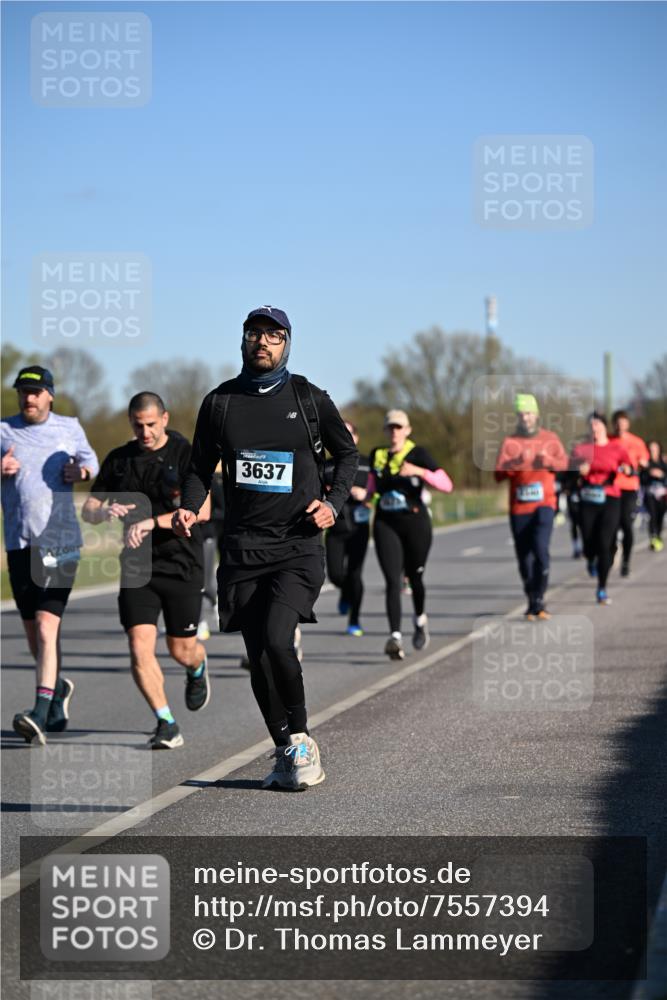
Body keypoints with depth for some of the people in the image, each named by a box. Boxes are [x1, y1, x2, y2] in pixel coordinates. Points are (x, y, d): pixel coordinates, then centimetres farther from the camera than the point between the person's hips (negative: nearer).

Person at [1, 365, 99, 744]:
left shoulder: (69, 427, 9)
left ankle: (41, 713, -22)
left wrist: (82, 471, 1)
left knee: (46, 627, -15)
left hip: (61, 542, -2)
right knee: (33, 632, 11)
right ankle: (58, 687, 38)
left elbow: (90, 459, 24)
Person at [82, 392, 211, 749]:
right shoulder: (118, 459, 7)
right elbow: (88, 509, 10)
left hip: (182, 565, -3)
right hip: (137, 568, 3)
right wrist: (106, 511, -15)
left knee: (182, 650, 7)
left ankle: (198, 669, 44)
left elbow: (202, 510, -17)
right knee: (140, 648, -11)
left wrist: (152, 521, -28)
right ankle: (166, 724, -1)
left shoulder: (186, 454, -6)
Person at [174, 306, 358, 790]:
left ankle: (300, 736, 1)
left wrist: (333, 503, -1)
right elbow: (201, 467, 16)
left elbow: (348, 454, 15)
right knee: (258, 657, 2)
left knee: (276, 639, -20)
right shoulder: (220, 402, 8)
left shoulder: (309, 399, 3)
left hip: (299, 545, -3)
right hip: (243, 546, 3)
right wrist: (189, 508, -3)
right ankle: (286, 752, 18)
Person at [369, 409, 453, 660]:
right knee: (392, 581, -12)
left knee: (414, 576, 13)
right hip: (385, 524, 2)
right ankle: (395, 637, -21)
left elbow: (446, 485, -15)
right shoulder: (377, 455, 8)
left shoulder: (418, 454, -5)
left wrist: (419, 471, -26)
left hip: (415, 523, -2)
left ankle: (420, 619, 43)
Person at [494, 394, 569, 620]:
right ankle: (532, 602, 21)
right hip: (518, 507, 1)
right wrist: (516, 462, -25)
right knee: (524, 557, 5)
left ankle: (538, 601, -13)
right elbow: (498, 473, -8)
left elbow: (563, 463, -4)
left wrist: (548, 461, -24)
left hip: (544, 503, -1)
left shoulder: (549, 438, 6)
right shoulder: (509, 442, 2)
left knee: (541, 550, -19)